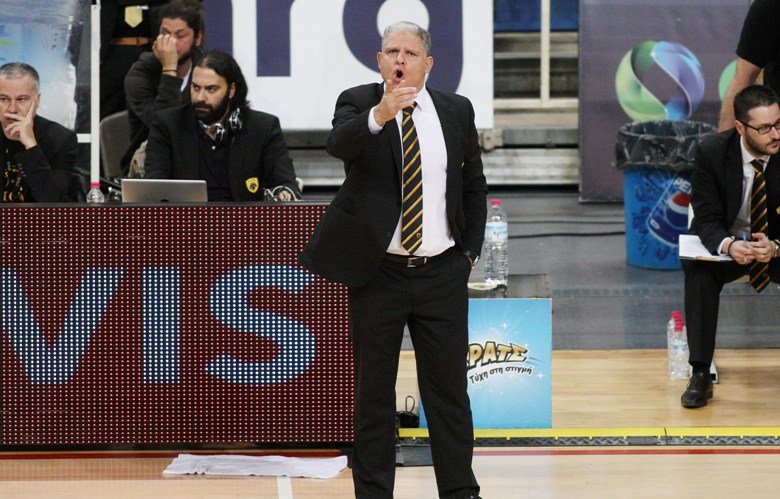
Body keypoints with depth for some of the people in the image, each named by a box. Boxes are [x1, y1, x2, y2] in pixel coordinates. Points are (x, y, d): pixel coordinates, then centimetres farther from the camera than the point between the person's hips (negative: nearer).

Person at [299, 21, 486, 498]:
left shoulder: (456, 110, 7)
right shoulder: (358, 102, -2)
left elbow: (475, 186, 16)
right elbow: (340, 142, -26)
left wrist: (471, 251, 7)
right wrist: (379, 115, -45)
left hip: (443, 274, 2)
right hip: (378, 274, -2)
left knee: (449, 388, 6)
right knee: (374, 392, 5)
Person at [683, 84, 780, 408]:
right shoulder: (712, 151, -16)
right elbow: (706, 220, -15)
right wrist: (729, 245, -38)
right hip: (725, 245, 0)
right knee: (697, 268, -32)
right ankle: (700, 375, -31)